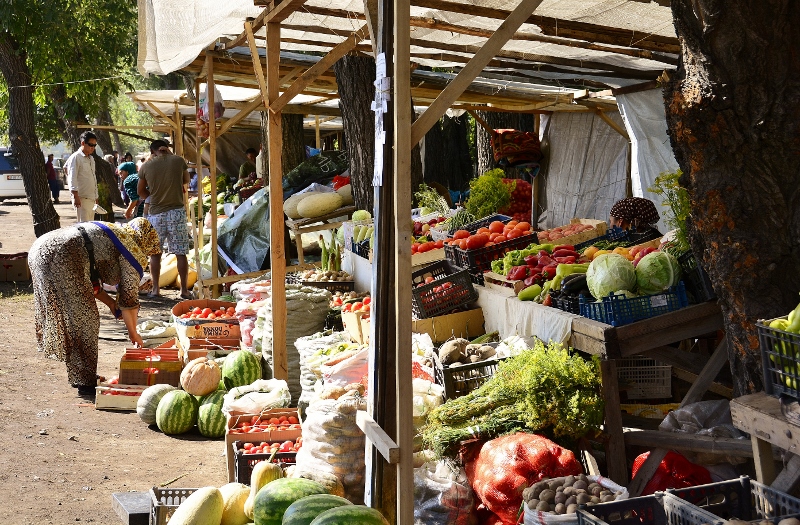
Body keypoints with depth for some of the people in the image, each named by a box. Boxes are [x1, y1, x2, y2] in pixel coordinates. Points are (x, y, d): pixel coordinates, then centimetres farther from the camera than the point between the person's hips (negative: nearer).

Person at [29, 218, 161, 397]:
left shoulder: (114, 232, 29)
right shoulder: (133, 250, 5)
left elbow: (88, 279, 32)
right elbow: (129, 297, 9)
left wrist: (110, 302, 26)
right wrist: (133, 333, 21)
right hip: (63, 257, -10)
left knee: (70, 319, 20)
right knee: (85, 321, 1)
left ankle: (78, 375, 30)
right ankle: (85, 383, 6)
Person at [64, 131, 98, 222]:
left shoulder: (91, 159, 18)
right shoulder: (75, 157, -7)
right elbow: (72, 179, -14)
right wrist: (76, 197, -21)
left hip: (91, 199, 8)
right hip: (81, 198, -8)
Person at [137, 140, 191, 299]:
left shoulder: (146, 166, 1)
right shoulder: (178, 161, -1)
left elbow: (140, 192, 10)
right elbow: (186, 181, 18)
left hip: (156, 213, 1)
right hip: (177, 211, -1)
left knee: (155, 253, 11)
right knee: (181, 253, 4)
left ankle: (155, 289, 12)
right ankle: (184, 289, 5)